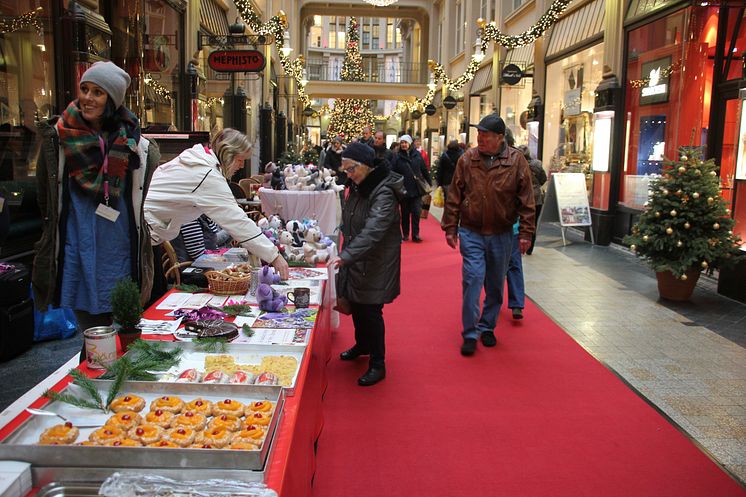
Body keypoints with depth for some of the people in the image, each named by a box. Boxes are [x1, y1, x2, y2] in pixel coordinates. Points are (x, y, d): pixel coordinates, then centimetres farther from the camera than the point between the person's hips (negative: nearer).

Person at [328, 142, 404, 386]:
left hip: (376, 264, -8)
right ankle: (362, 345, 42)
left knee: (370, 311, -3)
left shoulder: (384, 192, -23)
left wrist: (346, 255, -42)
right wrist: (345, 254, 16)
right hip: (355, 260, 8)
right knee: (356, 305, 18)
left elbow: (373, 231, -35)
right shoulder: (358, 186, 6)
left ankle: (377, 364, 12)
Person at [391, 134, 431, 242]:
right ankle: (405, 234, 21)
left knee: (416, 213, -1)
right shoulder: (397, 157, -1)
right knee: (405, 213, 10)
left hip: (417, 190, 1)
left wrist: (429, 183, 10)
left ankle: (415, 234, 7)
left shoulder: (417, 155, 3)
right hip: (404, 190, 0)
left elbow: (424, 171, 8)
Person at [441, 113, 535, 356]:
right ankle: (470, 334, 5)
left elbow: (526, 200, -4)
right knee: (472, 279, -7)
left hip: (501, 235, 1)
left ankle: (487, 327, 31)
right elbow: (454, 197, 2)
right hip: (471, 232, -1)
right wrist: (450, 228, 1)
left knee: (495, 285, 12)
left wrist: (525, 233, -6)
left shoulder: (517, 160, -5)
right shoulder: (467, 159, -2)